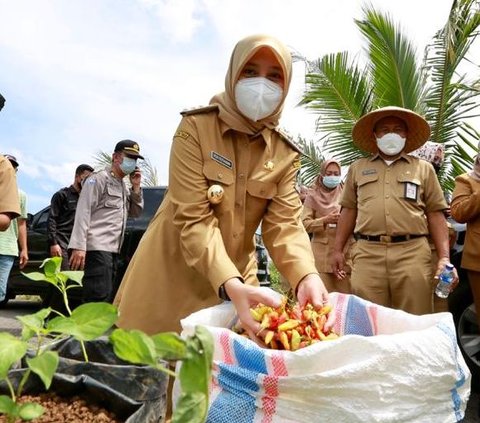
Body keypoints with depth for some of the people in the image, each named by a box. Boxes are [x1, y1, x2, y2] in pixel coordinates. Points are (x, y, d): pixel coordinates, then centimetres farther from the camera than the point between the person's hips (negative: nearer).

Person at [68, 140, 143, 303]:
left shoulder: (124, 187, 22)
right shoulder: (99, 178, -3)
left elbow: (136, 212, 21)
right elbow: (83, 212, -13)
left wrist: (136, 187, 7)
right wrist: (79, 246, -23)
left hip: (112, 249, 9)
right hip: (97, 247, -9)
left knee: (107, 298, 10)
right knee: (99, 298, -16)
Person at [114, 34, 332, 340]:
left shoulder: (285, 154, -2)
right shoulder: (196, 127, -13)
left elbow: (285, 223, -11)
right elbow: (193, 218, -21)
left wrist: (306, 276, -31)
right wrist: (231, 284, -35)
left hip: (235, 280, 4)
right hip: (172, 275, -3)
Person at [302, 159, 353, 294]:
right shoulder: (313, 196, 7)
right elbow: (304, 224, -1)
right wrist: (325, 220, -15)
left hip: (345, 252, 2)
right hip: (322, 254, -2)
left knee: (346, 294, -1)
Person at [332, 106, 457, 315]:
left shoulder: (423, 168, 14)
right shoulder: (357, 168, 17)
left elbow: (435, 214, 9)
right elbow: (349, 210, 17)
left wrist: (444, 257, -1)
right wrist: (338, 249, 11)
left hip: (412, 253, 0)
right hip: (367, 253, 1)